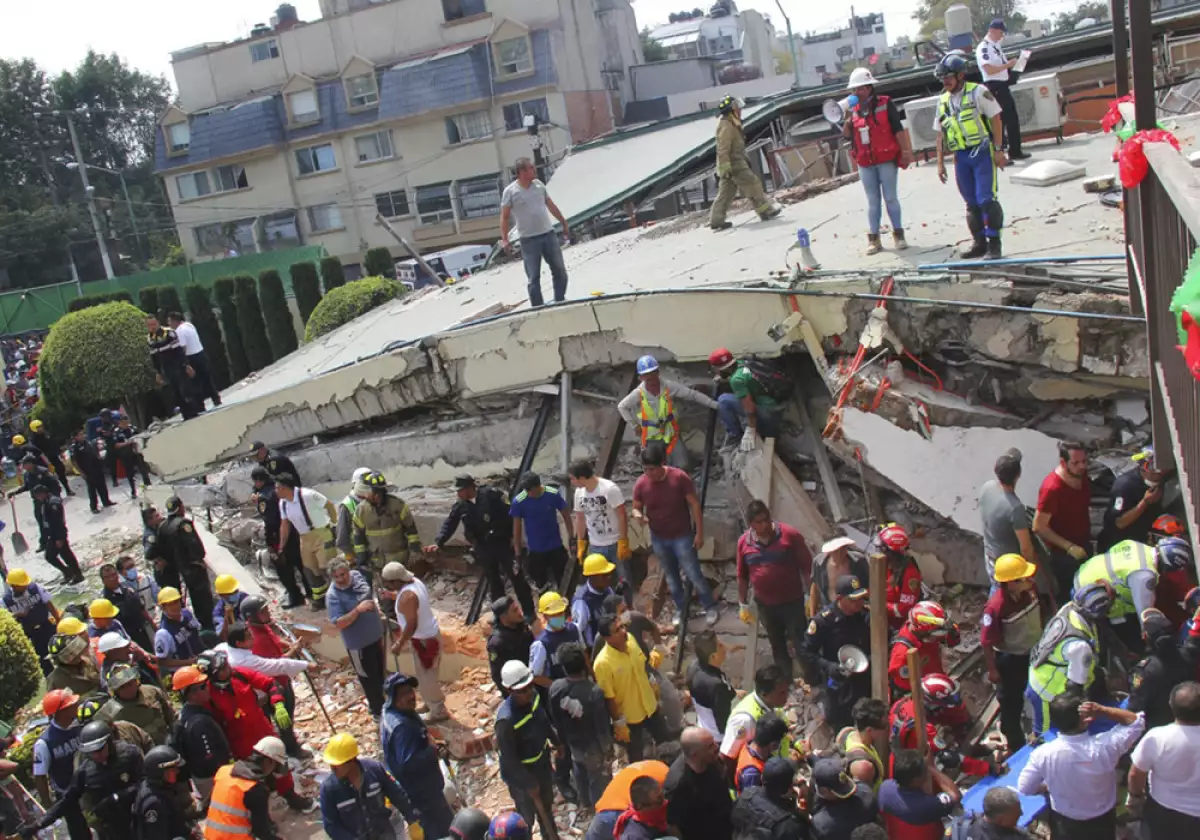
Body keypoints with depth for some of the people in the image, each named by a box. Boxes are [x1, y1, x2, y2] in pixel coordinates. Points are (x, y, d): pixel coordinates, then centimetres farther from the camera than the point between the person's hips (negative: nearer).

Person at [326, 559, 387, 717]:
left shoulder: (357, 576, -7)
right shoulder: (333, 595, -26)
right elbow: (339, 624, -32)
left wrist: (376, 608, 14)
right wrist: (358, 609, -40)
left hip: (375, 635, 7)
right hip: (358, 643, -7)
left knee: (380, 673, 26)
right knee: (369, 678, 10)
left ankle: (377, 701, 49)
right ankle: (378, 710, 29)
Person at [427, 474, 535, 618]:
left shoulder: (491, 495, -14)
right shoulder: (460, 506, 0)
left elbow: (508, 514, -12)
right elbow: (449, 524, 0)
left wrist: (513, 536, -12)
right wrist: (439, 543, -14)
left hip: (502, 543, -4)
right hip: (483, 548, 5)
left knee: (517, 578, -1)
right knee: (494, 582, 14)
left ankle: (529, 613, 9)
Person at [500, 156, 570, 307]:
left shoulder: (539, 184, 6)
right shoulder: (510, 191, -8)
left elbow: (551, 206, 17)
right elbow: (504, 216, -6)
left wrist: (564, 223, 20)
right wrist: (504, 239, -14)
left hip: (549, 234, 5)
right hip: (529, 240, -5)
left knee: (560, 271, 9)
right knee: (533, 278, -2)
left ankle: (560, 303, 23)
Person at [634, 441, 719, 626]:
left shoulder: (680, 478, -22)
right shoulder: (640, 484, -15)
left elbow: (695, 505, -13)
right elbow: (636, 508, -1)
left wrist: (699, 533, -11)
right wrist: (638, 515, -26)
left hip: (682, 536, -3)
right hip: (658, 539, 3)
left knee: (694, 574, 5)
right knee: (671, 576, 19)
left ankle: (711, 607, 27)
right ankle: (680, 609, 39)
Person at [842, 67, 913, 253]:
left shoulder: (885, 104, -4)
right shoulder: (854, 110, 9)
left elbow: (898, 129, -5)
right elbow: (846, 135, 9)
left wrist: (905, 152, -9)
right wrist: (847, 119, -8)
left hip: (886, 160, -4)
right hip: (865, 163, 4)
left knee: (891, 198, 1)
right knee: (873, 202, 8)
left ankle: (898, 234, 10)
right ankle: (873, 238, 10)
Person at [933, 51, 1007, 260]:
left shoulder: (978, 92, -4)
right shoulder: (943, 101, 12)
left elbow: (995, 119, -6)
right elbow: (940, 134, 16)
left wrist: (998, 149, -11)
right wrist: (940, 162, 12)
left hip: (982, 152, -6)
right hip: (961, 157, 6)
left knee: (986, 199, -11)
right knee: (972, 202, 9)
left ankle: (994, 244, -5)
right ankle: (980, 243, 17)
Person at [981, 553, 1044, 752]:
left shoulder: (1030, 588, -20)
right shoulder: (996, 606, -38)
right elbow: (986, 642, -27)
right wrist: (992, 670, -16)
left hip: (1034, 651, 7)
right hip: (1010, 659, -7)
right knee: (1011, 702, 16)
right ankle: (1016, 745, 40)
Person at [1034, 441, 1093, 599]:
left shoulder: (1081, 474, -11)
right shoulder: (1052, 488, -33)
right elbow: (1038, 527, -26)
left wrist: (1087, 536, 14)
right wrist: (1069, 547, -26)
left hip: (1084, 544, 7)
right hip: (1063, 552, -7)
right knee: (1070, 594, 10)